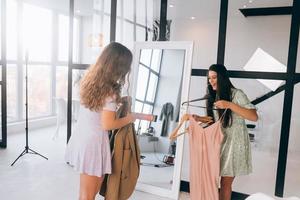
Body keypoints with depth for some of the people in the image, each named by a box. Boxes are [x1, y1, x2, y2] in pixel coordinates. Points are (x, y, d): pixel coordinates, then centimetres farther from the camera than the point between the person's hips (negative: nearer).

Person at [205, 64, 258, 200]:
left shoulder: (236, 94, -9)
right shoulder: (213, 96, 12)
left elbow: (254, 117, -19)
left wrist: (229, 105, -26)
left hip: (233, 143, -5)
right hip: (218, 142, 5)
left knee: (226, 183, 1)